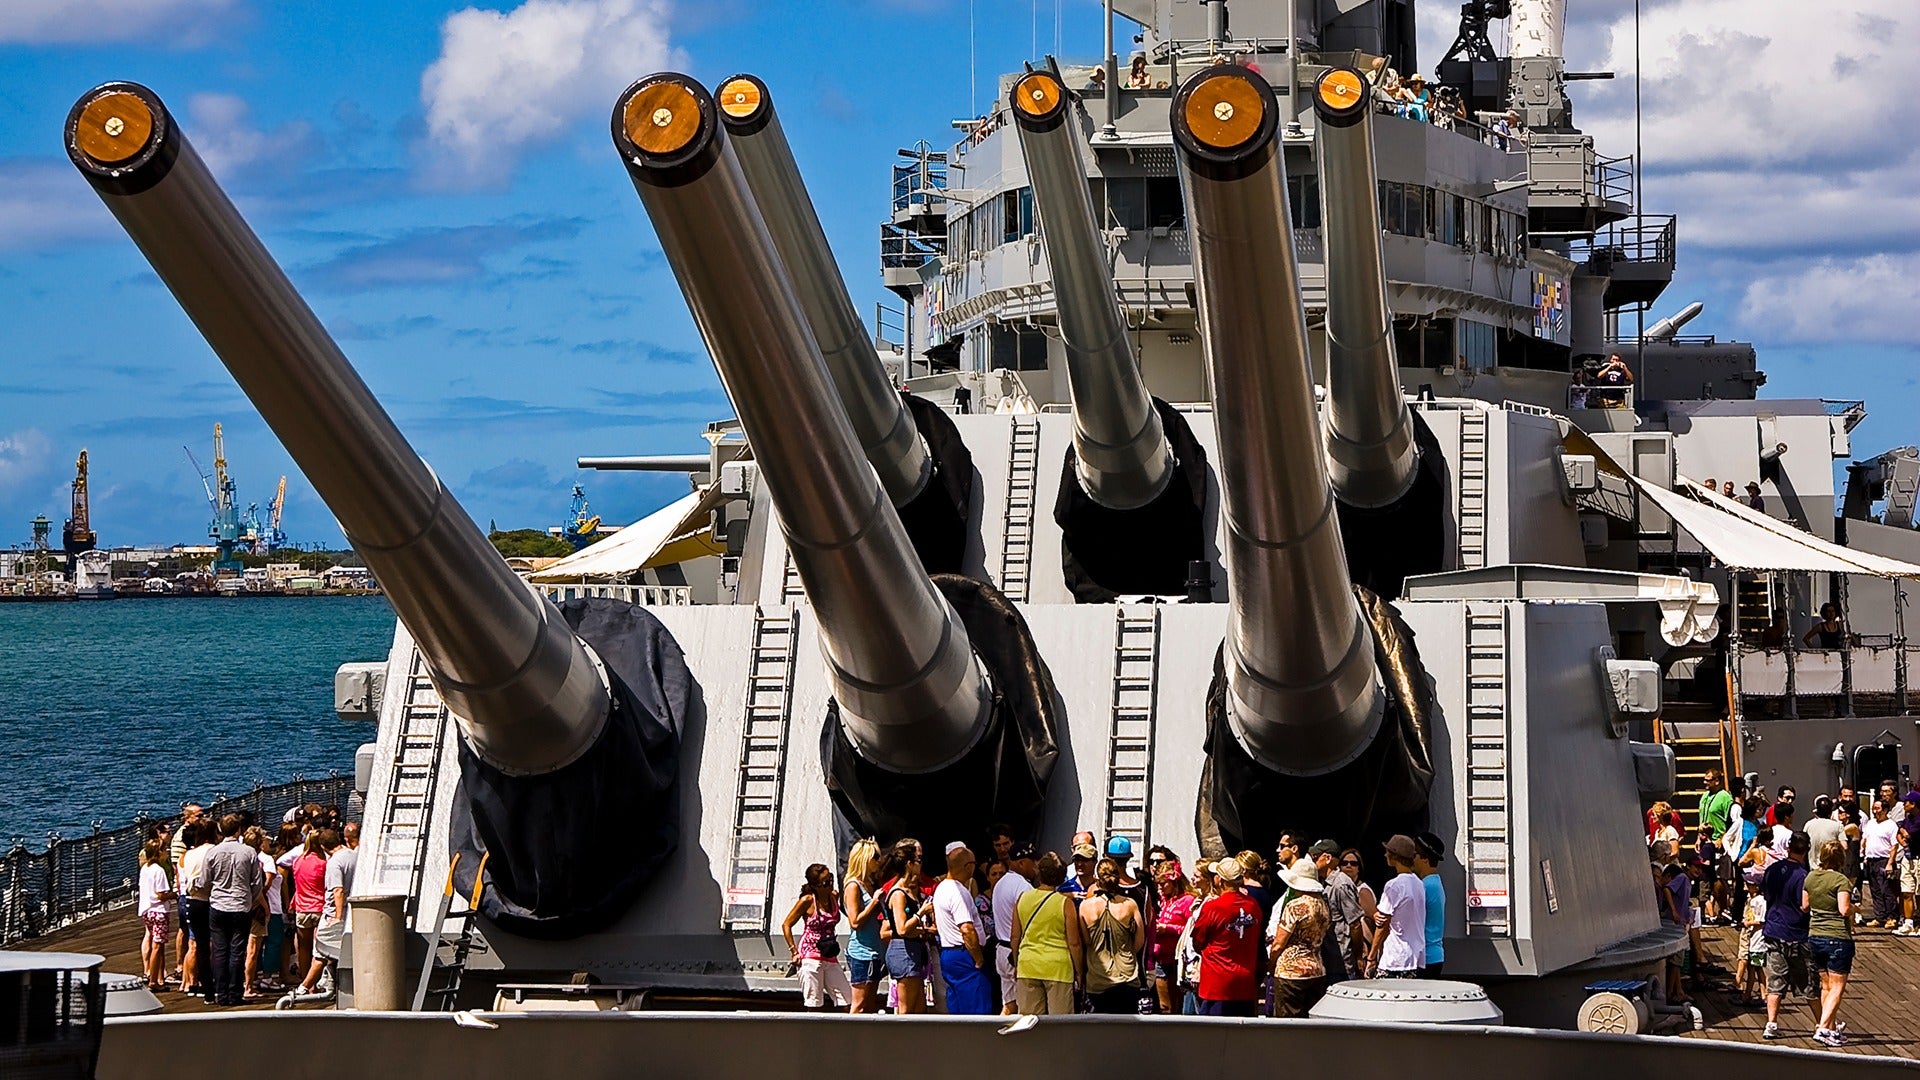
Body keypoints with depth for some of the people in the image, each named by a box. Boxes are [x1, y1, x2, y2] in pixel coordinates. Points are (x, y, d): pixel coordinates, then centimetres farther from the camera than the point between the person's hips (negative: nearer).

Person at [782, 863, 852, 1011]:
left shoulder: (834, 897, 5)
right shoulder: (807, 901, -9)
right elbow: (786, 925, -3)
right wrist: (794, 952, -9)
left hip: (830, 959, 6)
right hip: (810, 956, -6)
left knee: (848, 1001, -1)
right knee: (814, 1005, -3)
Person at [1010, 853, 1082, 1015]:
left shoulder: (1023, 898, 2)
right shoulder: (1065, 903, -8)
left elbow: (1015, 937, 8)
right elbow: (1074, 943, -7)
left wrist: (1016, 964, 21)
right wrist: (1079, 972, 5)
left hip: (1027, 966, 3)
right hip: (1058, 968, -3)